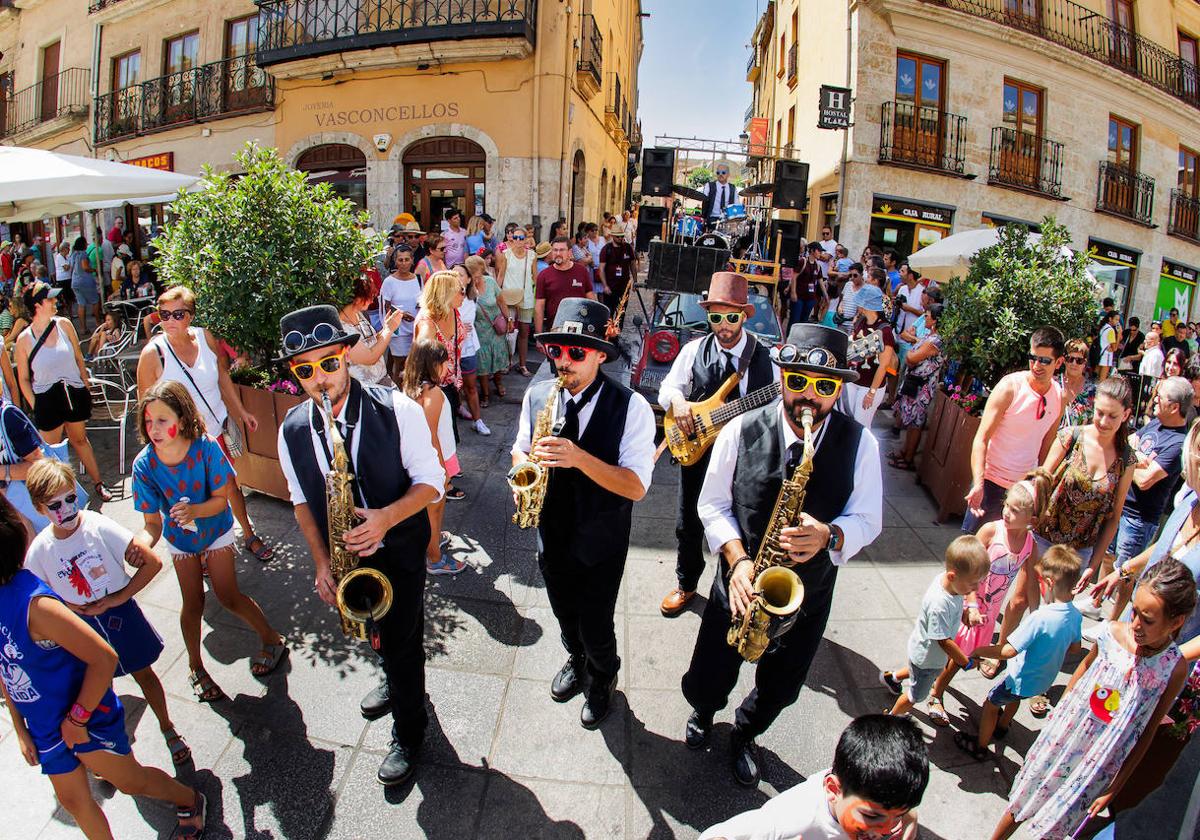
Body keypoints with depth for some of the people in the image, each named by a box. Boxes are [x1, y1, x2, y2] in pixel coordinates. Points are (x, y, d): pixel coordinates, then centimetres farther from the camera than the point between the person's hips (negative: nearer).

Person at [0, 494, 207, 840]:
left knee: (130, 781, 12)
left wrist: (77, 718, -17)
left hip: (87, 719, -7)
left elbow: (104, 658, -28)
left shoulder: (33, 603, -31)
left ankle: (190, 801, 38)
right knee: (73, 801, 20)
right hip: (45, 728, 7)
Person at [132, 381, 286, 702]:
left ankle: (272, 640, 24)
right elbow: (153, 523, -21)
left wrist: (195, 510, -42)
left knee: (228, 596, -2)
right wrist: (140, 545, -42)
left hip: (216, 530, -2)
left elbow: (220, 499, -22)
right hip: (180, 538, 2)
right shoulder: (144, 464, -25)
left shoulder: (206, 448, -31)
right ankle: (195, 667, 33)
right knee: (193, 605, 9)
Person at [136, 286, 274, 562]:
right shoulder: (153, 353, -17)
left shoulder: (205, 337, -6)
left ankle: (249, 535, 37)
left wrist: (241, 411, 11)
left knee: (232, 485, 17)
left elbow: (223, 377, 8)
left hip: (218, 429, 3)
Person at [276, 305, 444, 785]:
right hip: (342, 555, 4)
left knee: (402, 642, 8)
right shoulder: (292, 430, -10)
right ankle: (394, 680, 60)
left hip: (400, 550, -4)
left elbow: (430, 481, -16)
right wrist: (321, 562, -5)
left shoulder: (397, 409, -21)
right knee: (372, 633, 27)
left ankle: (408, 732, 36)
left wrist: (386, 517, -33)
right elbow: (302, 499, 3)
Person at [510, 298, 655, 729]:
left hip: (601, 544, -4)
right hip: (551, 535, 4)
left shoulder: (631, 407, -22)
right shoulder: (537, 395, -9)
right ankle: (576, 661, 59)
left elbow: (636, 486, -26)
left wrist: (579, 458, -39)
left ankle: (603, 678, 48)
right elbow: (520, 449, 7)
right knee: (565, 615, 26)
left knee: (596, 628, 13)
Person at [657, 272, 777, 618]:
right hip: (695, 449, 2)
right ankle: (686, 584, 38)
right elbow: (668, 386, 7)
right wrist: (677, 400, -15)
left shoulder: (765, 358, -7)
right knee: (688, 524, 15)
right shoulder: (694, 349, -2)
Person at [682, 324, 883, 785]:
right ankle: (702, 713, 53)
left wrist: (829, 536, -29)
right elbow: (712, 504, -7)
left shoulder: (860, 444, -13)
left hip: (809, 593, 1)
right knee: (707, 679, 14)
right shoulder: (741, 431, -16)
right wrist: (738, 560, -22)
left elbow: (867, 519, -7)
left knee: (779, 690, 21)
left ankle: (745, 735, 55)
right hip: (742, 585, -1)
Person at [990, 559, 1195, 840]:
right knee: (1020, 806, 16)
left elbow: (1147, 733, -10)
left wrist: (1113, 789, -4)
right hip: (1063, 738, 2)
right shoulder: (1113, 632, -15)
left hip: (1097, 767, -1)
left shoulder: (1174, 669, -19)